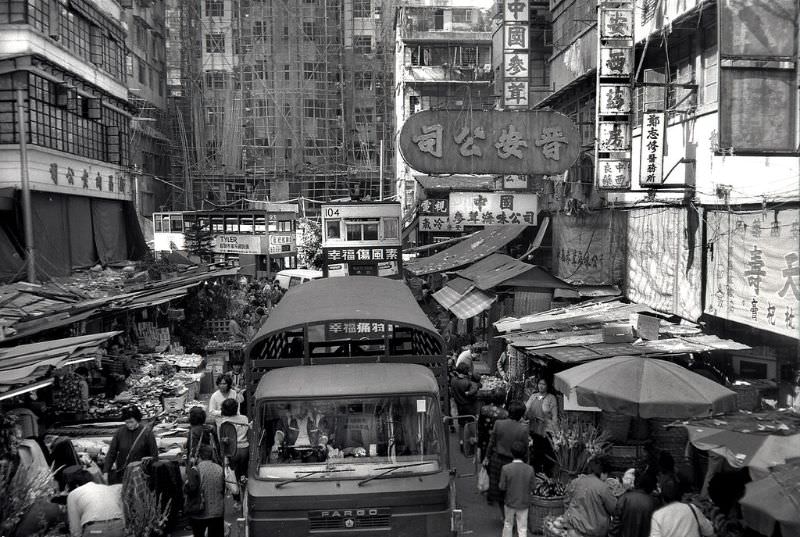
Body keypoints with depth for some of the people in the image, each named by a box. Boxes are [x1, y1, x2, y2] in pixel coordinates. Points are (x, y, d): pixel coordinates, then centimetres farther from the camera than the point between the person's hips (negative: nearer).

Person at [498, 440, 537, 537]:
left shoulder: (506, 468, -19)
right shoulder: (530, 469, -14)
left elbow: (502, 487, -13)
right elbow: (533, 487, -5)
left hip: (510, 502, 0)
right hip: (524, 504, 0)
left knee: (508, 524, 21)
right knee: (522, 529, 10)